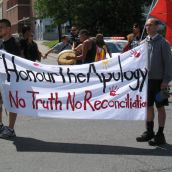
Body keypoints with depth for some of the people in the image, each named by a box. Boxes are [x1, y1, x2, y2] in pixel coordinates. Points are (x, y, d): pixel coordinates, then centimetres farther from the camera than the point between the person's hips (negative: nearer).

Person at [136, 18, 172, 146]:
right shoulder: (144, 43, 9)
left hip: (159, 80, -5)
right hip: (146, 79, 5)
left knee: (160, 107, 2)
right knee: (148, 106, 13)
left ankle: (160, 135, 9)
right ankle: (149, 132, 25)